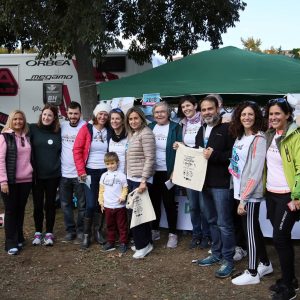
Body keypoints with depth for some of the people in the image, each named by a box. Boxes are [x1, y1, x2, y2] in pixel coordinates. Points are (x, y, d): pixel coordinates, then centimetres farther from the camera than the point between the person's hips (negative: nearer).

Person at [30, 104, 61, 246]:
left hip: (53, 175, 1)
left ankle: (49, 233, 21)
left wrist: (60, 167, 3)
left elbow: (62, 151, 10)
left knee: (50, 204, 9)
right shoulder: (33, 129, -3)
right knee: (38, 205, 8)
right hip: (37, 174, -1)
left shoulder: (58, 131, 2)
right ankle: (38, 232, 23)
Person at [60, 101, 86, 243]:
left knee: (82, 204, 6)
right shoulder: (62, 126, 6)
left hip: (79, 173, -4)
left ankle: (81, 230, 19)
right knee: (65, 204, 12)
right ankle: (70, 230, 24)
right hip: (64, 173, 4)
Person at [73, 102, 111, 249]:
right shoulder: (86, 129, -5)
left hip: (105, 172, 3)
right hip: (90, 172, -3)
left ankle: (98, 231, 23)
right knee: (91, 204, -6)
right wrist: (81, 171, -11)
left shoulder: (109, 132, 4)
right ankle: (86, 234, 9)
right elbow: (77, 150, -7)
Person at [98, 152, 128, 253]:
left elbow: (125, 188, -2)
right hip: (107, 206, 4)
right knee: (110, 225, 14)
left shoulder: (121, 175, -5)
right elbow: (101, 190, 11)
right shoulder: (104, 176, 6)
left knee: (122, 225, 4)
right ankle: (110, 242, 25)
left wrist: (123, 196, -18)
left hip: (119, 206, -4)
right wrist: (101, 201, 7)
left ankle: (123, 243, 13)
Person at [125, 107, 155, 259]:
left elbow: (150, 159, -17)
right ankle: (145, 242, 22)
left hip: (140, 180, -8)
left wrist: (144, 180, -21)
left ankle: (143, 245, 7)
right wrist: (129, 177, 14)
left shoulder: (146, 133, -12)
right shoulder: (131, 134, 14)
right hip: (131, 179, 8)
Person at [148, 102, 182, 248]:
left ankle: (172, 234, 17)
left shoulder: (175, 128, -5)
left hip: (167, 172, -4)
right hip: (152, 171, 4)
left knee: (169, 202, 4)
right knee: (154, 201, 13)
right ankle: (154, 230, 27)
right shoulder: (150, 127, 7)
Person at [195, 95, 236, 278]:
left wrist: (214, 155, -23)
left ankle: (228, 260, 7)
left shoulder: (227, 128, -9)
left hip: (222, 183, -8)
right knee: (212, 221, 17)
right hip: (205, 182, 8)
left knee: (224, 223, -3)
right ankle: (216, 254, 29)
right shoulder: (202, 130, 16)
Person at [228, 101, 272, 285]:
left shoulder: (259, 139, -14)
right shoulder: (240, 137, 10)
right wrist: (240, 195, 6)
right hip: (241, 190, 8)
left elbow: (255, 172, -19)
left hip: (250, 194, -8)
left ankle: (252, 273, 14)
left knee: (250, 230, 2)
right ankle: (265, 264, 33)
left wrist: (244, 198, -18)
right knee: (253, 229, 17)